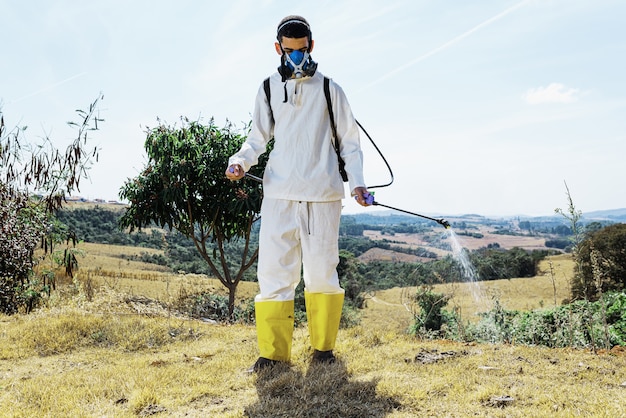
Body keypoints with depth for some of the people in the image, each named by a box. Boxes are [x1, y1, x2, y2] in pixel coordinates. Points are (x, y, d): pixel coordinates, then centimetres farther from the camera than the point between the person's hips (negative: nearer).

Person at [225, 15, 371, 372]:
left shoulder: (328, 89, 8)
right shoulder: (269, 89, 12)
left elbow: (349, 139, 11)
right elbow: (258, 137, 16)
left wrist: (357, 181, -2)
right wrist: (240, 161, -5)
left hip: (323, 194, -1)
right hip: (279, 194, 1)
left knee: (321, 271, 0)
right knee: (274, 270, -4)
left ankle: (323, 346, 16)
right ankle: (273, 352, 4)